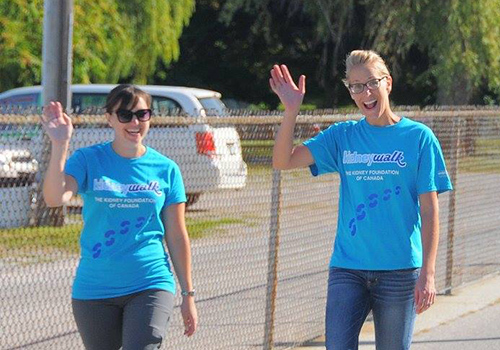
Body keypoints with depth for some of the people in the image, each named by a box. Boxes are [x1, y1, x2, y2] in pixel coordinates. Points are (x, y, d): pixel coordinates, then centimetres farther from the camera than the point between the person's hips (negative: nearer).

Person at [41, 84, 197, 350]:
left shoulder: (166, 169, 3)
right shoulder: (88, 160, 0)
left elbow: (176, 236, 7)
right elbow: (55, 198, -18)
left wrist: (187, 295, 8)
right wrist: (59, 145, -29)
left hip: (150, 285, -1)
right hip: (94, 289, 1)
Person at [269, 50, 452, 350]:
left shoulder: (419, 137, -1)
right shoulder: (342, 136, 8)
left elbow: (430, 212, -3)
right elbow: (283, 161, 1)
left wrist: (428, 273, -10)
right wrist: (291, 111, -12)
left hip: (399, 269, -2)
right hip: (347, 269, 2)